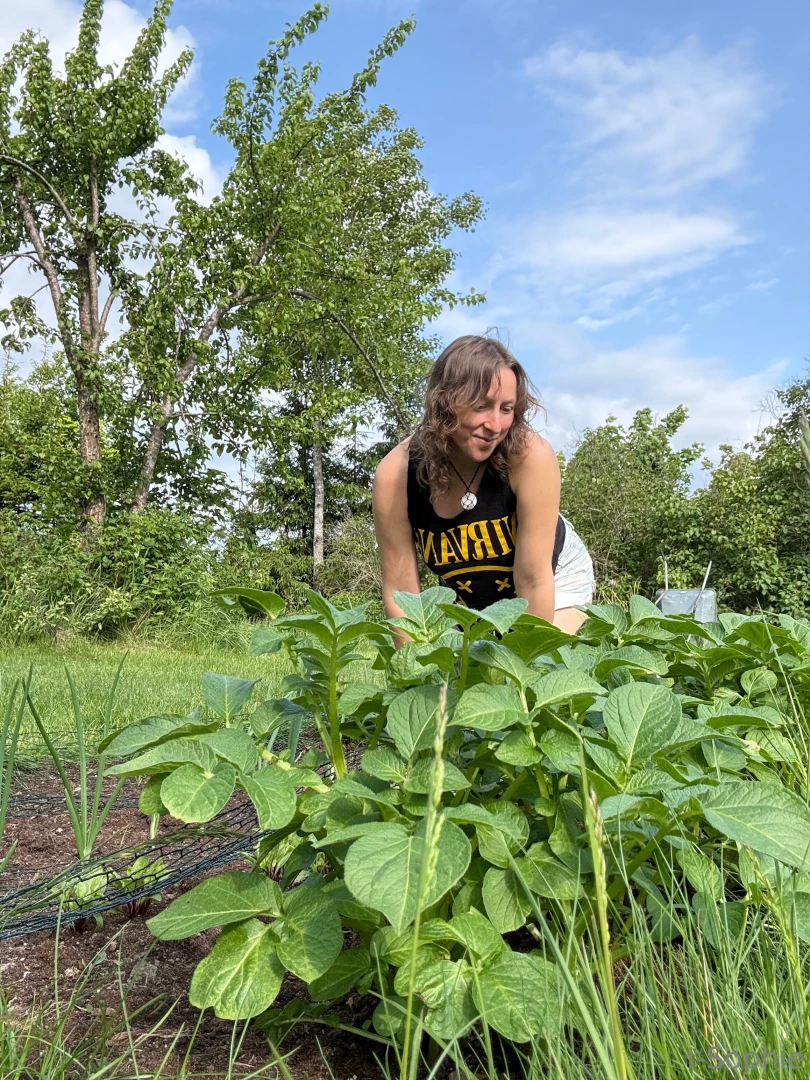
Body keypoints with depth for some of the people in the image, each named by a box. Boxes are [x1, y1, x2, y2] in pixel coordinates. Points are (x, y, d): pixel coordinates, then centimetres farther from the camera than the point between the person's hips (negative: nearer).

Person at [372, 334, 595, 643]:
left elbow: (533, 579, -29)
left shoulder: (530, 455, -34)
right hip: (467, 598, 2)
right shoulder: (395, 475, -28)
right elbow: (399, 590, -20)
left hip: (555, 578, -1)